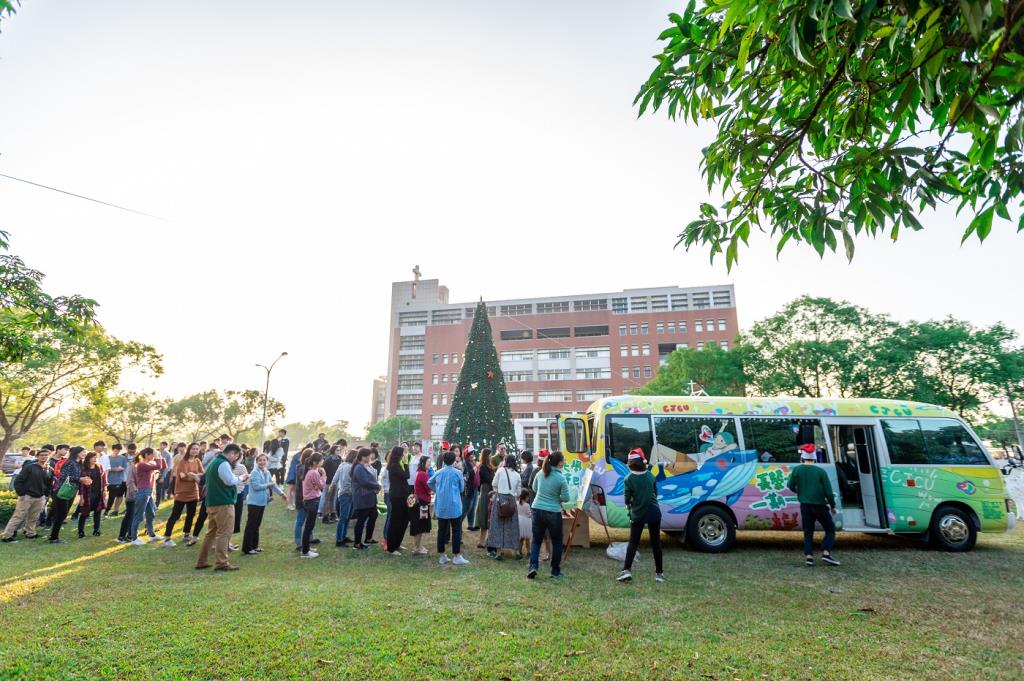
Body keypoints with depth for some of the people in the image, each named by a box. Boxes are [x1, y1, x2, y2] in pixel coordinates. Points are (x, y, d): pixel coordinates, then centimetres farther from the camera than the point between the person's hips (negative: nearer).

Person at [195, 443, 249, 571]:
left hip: (212, 503, 10)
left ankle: (202, 561, 20)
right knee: (224, 533, -5)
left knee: (212, 532, 16)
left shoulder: (213, 462, 18)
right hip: (224, 503, -10)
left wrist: (237, 478, 12)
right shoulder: (223, 464, -15)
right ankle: (222, 563, -4)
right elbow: (230, 481, -20)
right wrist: (241, 478, -3)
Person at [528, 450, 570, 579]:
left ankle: (533, 566, 1)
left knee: (536, 540, 15)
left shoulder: (540, 473, 1)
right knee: (557, 542, 14)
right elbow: (566, 498, -9)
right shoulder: (561, 478, -13)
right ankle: (555, 571, 21)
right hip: (553, 512, -3)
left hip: (537, 510, 4)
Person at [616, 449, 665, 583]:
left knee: (633, 542, 6)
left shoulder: (629, 479, -13)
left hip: (637, 514, -2)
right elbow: (655, 493, 8)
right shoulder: (650, 475, -2)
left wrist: (630, 505, 10)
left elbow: (627, 499, -10)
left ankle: (627, 570, -4)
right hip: (654, 513, 2)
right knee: (656, 542, 12)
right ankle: (659, 572, 17)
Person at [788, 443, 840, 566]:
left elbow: (791, 486, 3)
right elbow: (828, 491, -8)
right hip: (820, 505, -2)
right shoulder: (821, 471, -10)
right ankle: (826, 553, -1)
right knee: (830, 530, 13)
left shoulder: (797, 470, -5)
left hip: (805, 506, 2)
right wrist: (833, 506, 7)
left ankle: (808, 555, 0)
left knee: (808, 532, 10)